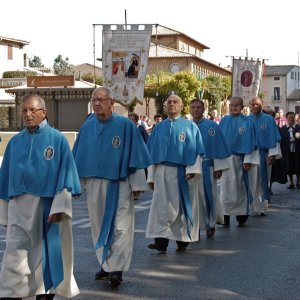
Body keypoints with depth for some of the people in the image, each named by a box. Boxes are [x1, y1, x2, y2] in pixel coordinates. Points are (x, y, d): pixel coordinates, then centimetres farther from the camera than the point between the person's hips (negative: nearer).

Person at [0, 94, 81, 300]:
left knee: (47, 252, 8)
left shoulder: (57, 139, -2)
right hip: (19, 207, 3)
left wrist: (59, 206, -15)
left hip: (47, 206, -2)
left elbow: (65, 174, -5)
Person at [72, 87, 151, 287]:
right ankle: (106, 264, 22)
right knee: (100, 226, 11)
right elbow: (79, 158, 12)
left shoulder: (126, 126, -6)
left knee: (120, 227, -5)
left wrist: (137, 184, -6)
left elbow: (135, 157, -4)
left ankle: (117, 269, -4)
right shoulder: (87, 128, 5)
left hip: (119, 185, -4)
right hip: (94, 186, 4)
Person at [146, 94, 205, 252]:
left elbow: (197, 151, 0)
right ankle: (161, 240, -3)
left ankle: (182, 240, 12)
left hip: (183, 174, -2)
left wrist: (192, 170, -13)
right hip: (162, 173, 2)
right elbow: (151, 153, 12)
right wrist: (151, 176, 6)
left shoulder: (190, 126, 5)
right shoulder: (159, 128, 12)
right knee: (162, 207, -3)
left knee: (183, 207, 3)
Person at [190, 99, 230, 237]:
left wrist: (218, 167, -8)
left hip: (206, 168, -3)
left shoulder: (212, 126, -2)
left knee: (208, 196, 4)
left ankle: (210, 224, 18)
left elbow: (218, 147, -3)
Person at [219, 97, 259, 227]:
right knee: (225, 187, 2)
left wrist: (248, 161, -10)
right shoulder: (224, 121, 6)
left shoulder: (247, 122, -2)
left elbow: (249, 142, -4)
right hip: (224, 159, 2)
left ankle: (242, 216, 15)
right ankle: (226, 216, 6)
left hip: (239, 159, -2)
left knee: (240, 187, 4)